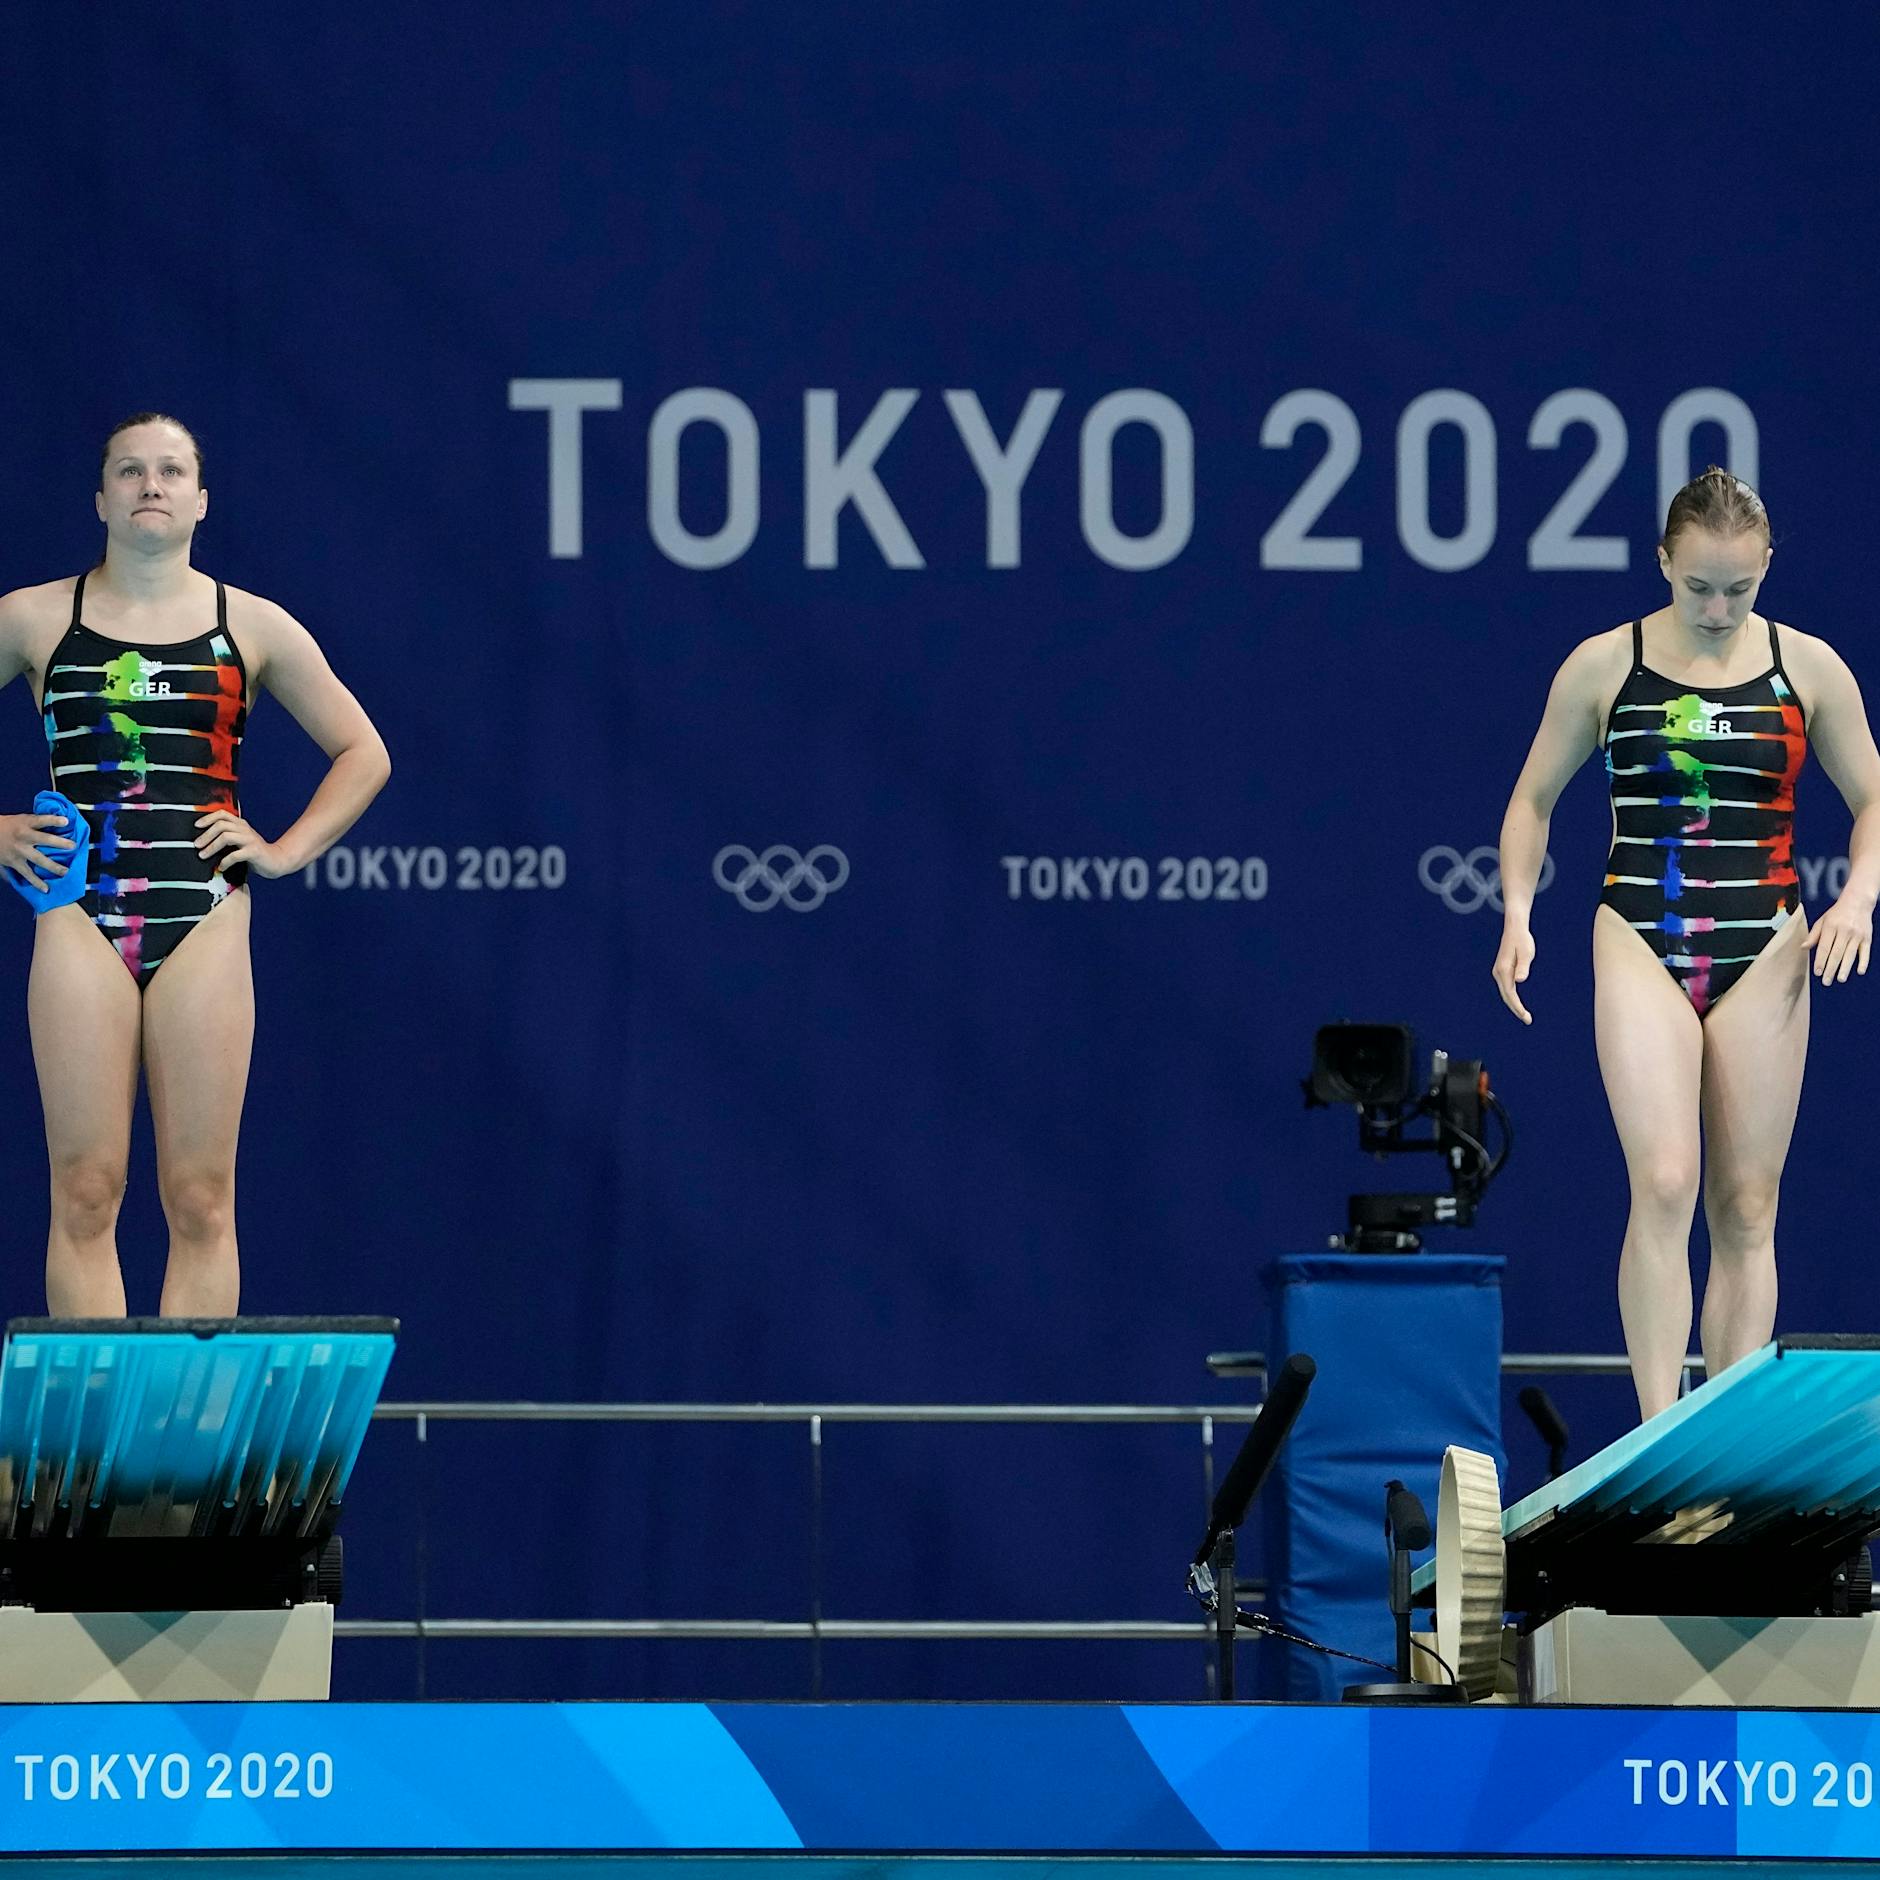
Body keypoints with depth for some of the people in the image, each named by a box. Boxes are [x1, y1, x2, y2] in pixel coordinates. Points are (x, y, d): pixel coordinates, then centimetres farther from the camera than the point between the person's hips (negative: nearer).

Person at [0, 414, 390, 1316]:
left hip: (204, 919, 1)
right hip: (81, 918, -1)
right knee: (86, 1191, -6)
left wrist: (285, 851, 6)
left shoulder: (251, 627, 10)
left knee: (200, 1198, -3)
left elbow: (363, 753, 18)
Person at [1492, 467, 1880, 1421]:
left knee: (1745, 1209, 3)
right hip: (1641, 948, -2)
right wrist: (1517, 916, -3)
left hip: (1763, 954, 2)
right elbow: (1533, 799, 11)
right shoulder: (1603, 667, 0)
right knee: (1664, 1185, -18)